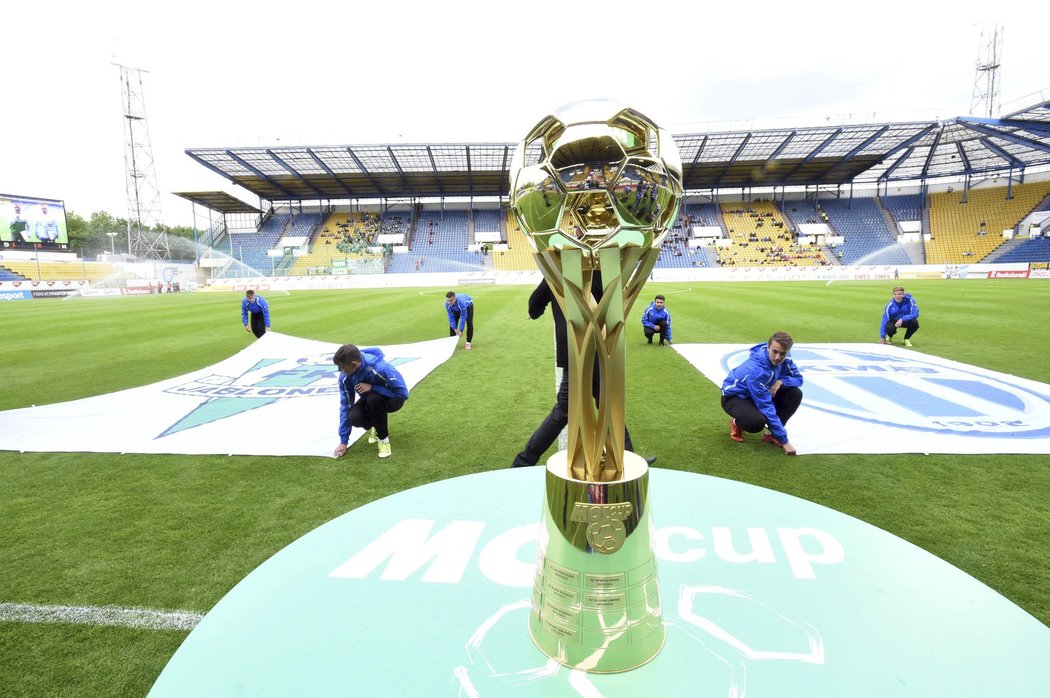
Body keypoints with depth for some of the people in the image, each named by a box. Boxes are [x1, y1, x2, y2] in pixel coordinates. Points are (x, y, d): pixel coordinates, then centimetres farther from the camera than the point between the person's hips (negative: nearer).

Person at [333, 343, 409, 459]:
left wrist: (372, 387, -36)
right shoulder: (345, 377, -20)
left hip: (393, 399, -5)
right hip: (370, 400, 5)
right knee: (354, 418, -26)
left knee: (373, 398, -37)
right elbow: (345, 406, -11)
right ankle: (377, 426, 10)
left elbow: (403, 392, -29)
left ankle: (384, 439, -15)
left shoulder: (379, 368, -37)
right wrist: (343, 441, -10)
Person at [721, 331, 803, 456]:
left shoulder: (784, 359, -15)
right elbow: (766, 407, -35)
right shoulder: (756, 369, -36)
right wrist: (784, 441, -32)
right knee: (757, 422, -36)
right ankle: (737, 423, 1)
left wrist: (781, 381, -27)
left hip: (760, 394, 8)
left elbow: (798, 378, -1)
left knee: (795, 394, -12)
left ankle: (771, 434, -2)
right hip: (734, 396, -7)